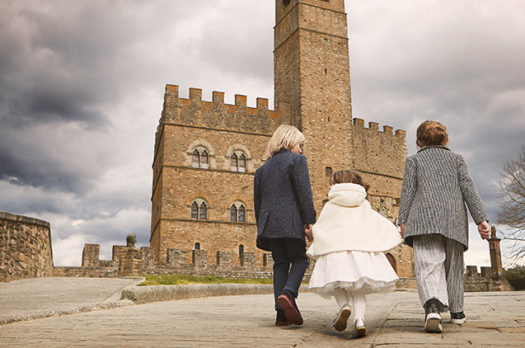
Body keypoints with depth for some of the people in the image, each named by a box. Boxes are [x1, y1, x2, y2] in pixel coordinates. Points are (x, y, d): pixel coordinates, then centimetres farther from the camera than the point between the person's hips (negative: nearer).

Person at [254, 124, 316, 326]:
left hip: (269, 223, 6)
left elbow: (258, 200, 20)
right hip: (290, 221, -5)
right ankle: (288, 294, -19)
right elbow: (304, 191, -8)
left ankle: (282, 314, 4)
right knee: (300, 259, 6)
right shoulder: (296, 160, 2)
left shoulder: (263, 168, 21)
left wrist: (261, 228, 22)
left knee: (280, 264, 9)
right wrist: (310, 219, -7)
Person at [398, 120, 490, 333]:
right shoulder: (456, 158, 19)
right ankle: (456, 311, 29)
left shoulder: (414, 160, 14)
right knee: (453, 265, 17)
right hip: (454, 218, 3)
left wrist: (403, 220, 1)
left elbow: (408, 190, 3)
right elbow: (468, 188, 8)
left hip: (425, 217, -2)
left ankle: (433, 307, -36)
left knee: (428, 265, -13)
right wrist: (481, 219, 3)